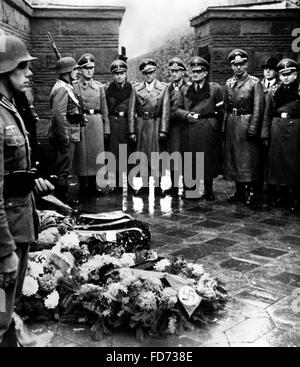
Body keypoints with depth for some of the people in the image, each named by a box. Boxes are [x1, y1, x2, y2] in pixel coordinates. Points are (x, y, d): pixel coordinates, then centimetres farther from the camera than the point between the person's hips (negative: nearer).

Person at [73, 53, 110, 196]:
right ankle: (82, 186, 10)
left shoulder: (99, 86, 10)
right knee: (81, 154, 0)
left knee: (95, 153, 5)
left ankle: (93, 185, 15)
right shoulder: (74, 87, 2)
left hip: (97, 122, 3)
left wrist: (106, 129, 7)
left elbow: (104, 110, 11)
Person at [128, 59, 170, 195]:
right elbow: (131, 111, 5)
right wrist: (131, 131, -2)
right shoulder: (136, 88, 7)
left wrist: (163, 130, -9)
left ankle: (157, 185, 8)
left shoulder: (163, 88, 4)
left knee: (156, 155, -1)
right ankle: (144, 184, 14)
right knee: (142, 156, 5)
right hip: (140, 124, 2)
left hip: (156, 124, -2)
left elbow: (165, 111, -1)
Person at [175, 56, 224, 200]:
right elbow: (178, 109, 13)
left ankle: (208, 192, 13)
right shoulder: (185, 90, 14)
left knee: (208, 161, 1)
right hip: (189, 131, 2)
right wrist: (186, 115, -7)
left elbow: (221, 112, 3)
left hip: (208, 130, -2)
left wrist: (216, 128, -4)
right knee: (189, 161, 1)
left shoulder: (215, 89, 4)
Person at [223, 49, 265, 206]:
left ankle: (252, 192, 6)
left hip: (247, 123, -5)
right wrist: (224, 126, 7)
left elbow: (258, 107, -9)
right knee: (234, 158, 8)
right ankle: (240, 192, 18)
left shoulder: (255, 82, -4)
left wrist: (253, 128, -16)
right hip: (231, 125, 6)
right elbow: (226, 107, 14)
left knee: (249, 159, -3)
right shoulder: (229, 84, 12)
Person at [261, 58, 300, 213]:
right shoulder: (273, 92, 7)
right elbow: (267, 115, 9)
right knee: (277, 164, 7)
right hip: (276, 132, 3)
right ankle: (279, 195, 20)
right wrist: (265, 135, 3)